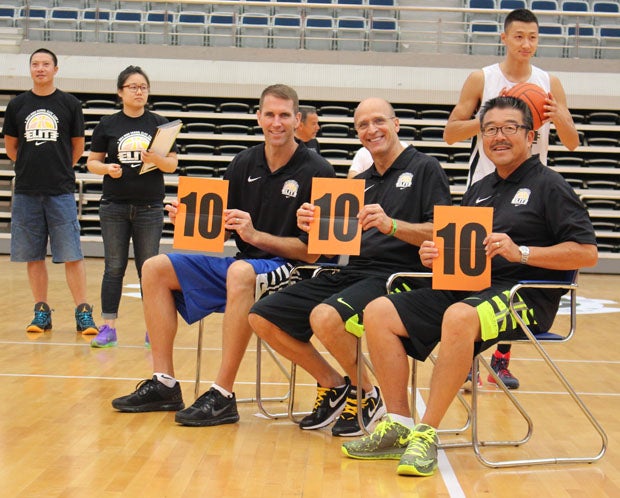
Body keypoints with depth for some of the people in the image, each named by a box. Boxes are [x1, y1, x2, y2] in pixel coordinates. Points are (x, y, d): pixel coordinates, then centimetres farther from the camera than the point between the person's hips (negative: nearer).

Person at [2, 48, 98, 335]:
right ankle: (41, 312, 16)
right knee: (33, 256, 6)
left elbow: (77, 147, 10)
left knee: (72, 255, -5)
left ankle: (83, 314, 0)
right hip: (26, 192, 2)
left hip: (60, 192, -2)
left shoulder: (70, 104, 3)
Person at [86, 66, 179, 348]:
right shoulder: (107, 125, 5)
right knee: (114, 268, 4)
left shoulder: (159, 124, 5)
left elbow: (172, 165, 3)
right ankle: (108, 327, 9)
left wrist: (156, 160, -17)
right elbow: (92, 162, 8)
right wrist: (107, 168, -13)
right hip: (114, 207, 0)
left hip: (150, 207, 0)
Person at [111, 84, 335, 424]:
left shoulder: (317, 172, -9)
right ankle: (164, 384, -5)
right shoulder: (245, 163, 7)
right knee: (155, 269, -2)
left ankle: (223, 396, -33)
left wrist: (256, 236, -23)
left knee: (240, 272, -39)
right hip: (242, 263, 7)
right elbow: (221, 227, 13)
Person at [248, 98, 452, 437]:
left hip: (396, 276, -7)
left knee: (325, 316, -35)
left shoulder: (425, 169, 2)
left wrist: (391, 225, -25)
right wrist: (314, 226, -3)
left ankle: (367, 395, -8)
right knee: (262, 316, -3)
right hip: (350, 274, 8)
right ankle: (334, 384, 10)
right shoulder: (361, 182, 22)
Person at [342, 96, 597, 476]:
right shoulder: (479, 190, 23)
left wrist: (522, 252, -19)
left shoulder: (549, 185, 2)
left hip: (526, 293, -7)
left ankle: (427, 434, -30)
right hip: (465, 288, 8)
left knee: (459, 316, -39)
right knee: (379, 312, -11)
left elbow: (587, 253, -9)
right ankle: (400, 427, -11)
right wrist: (437, 256, 2)